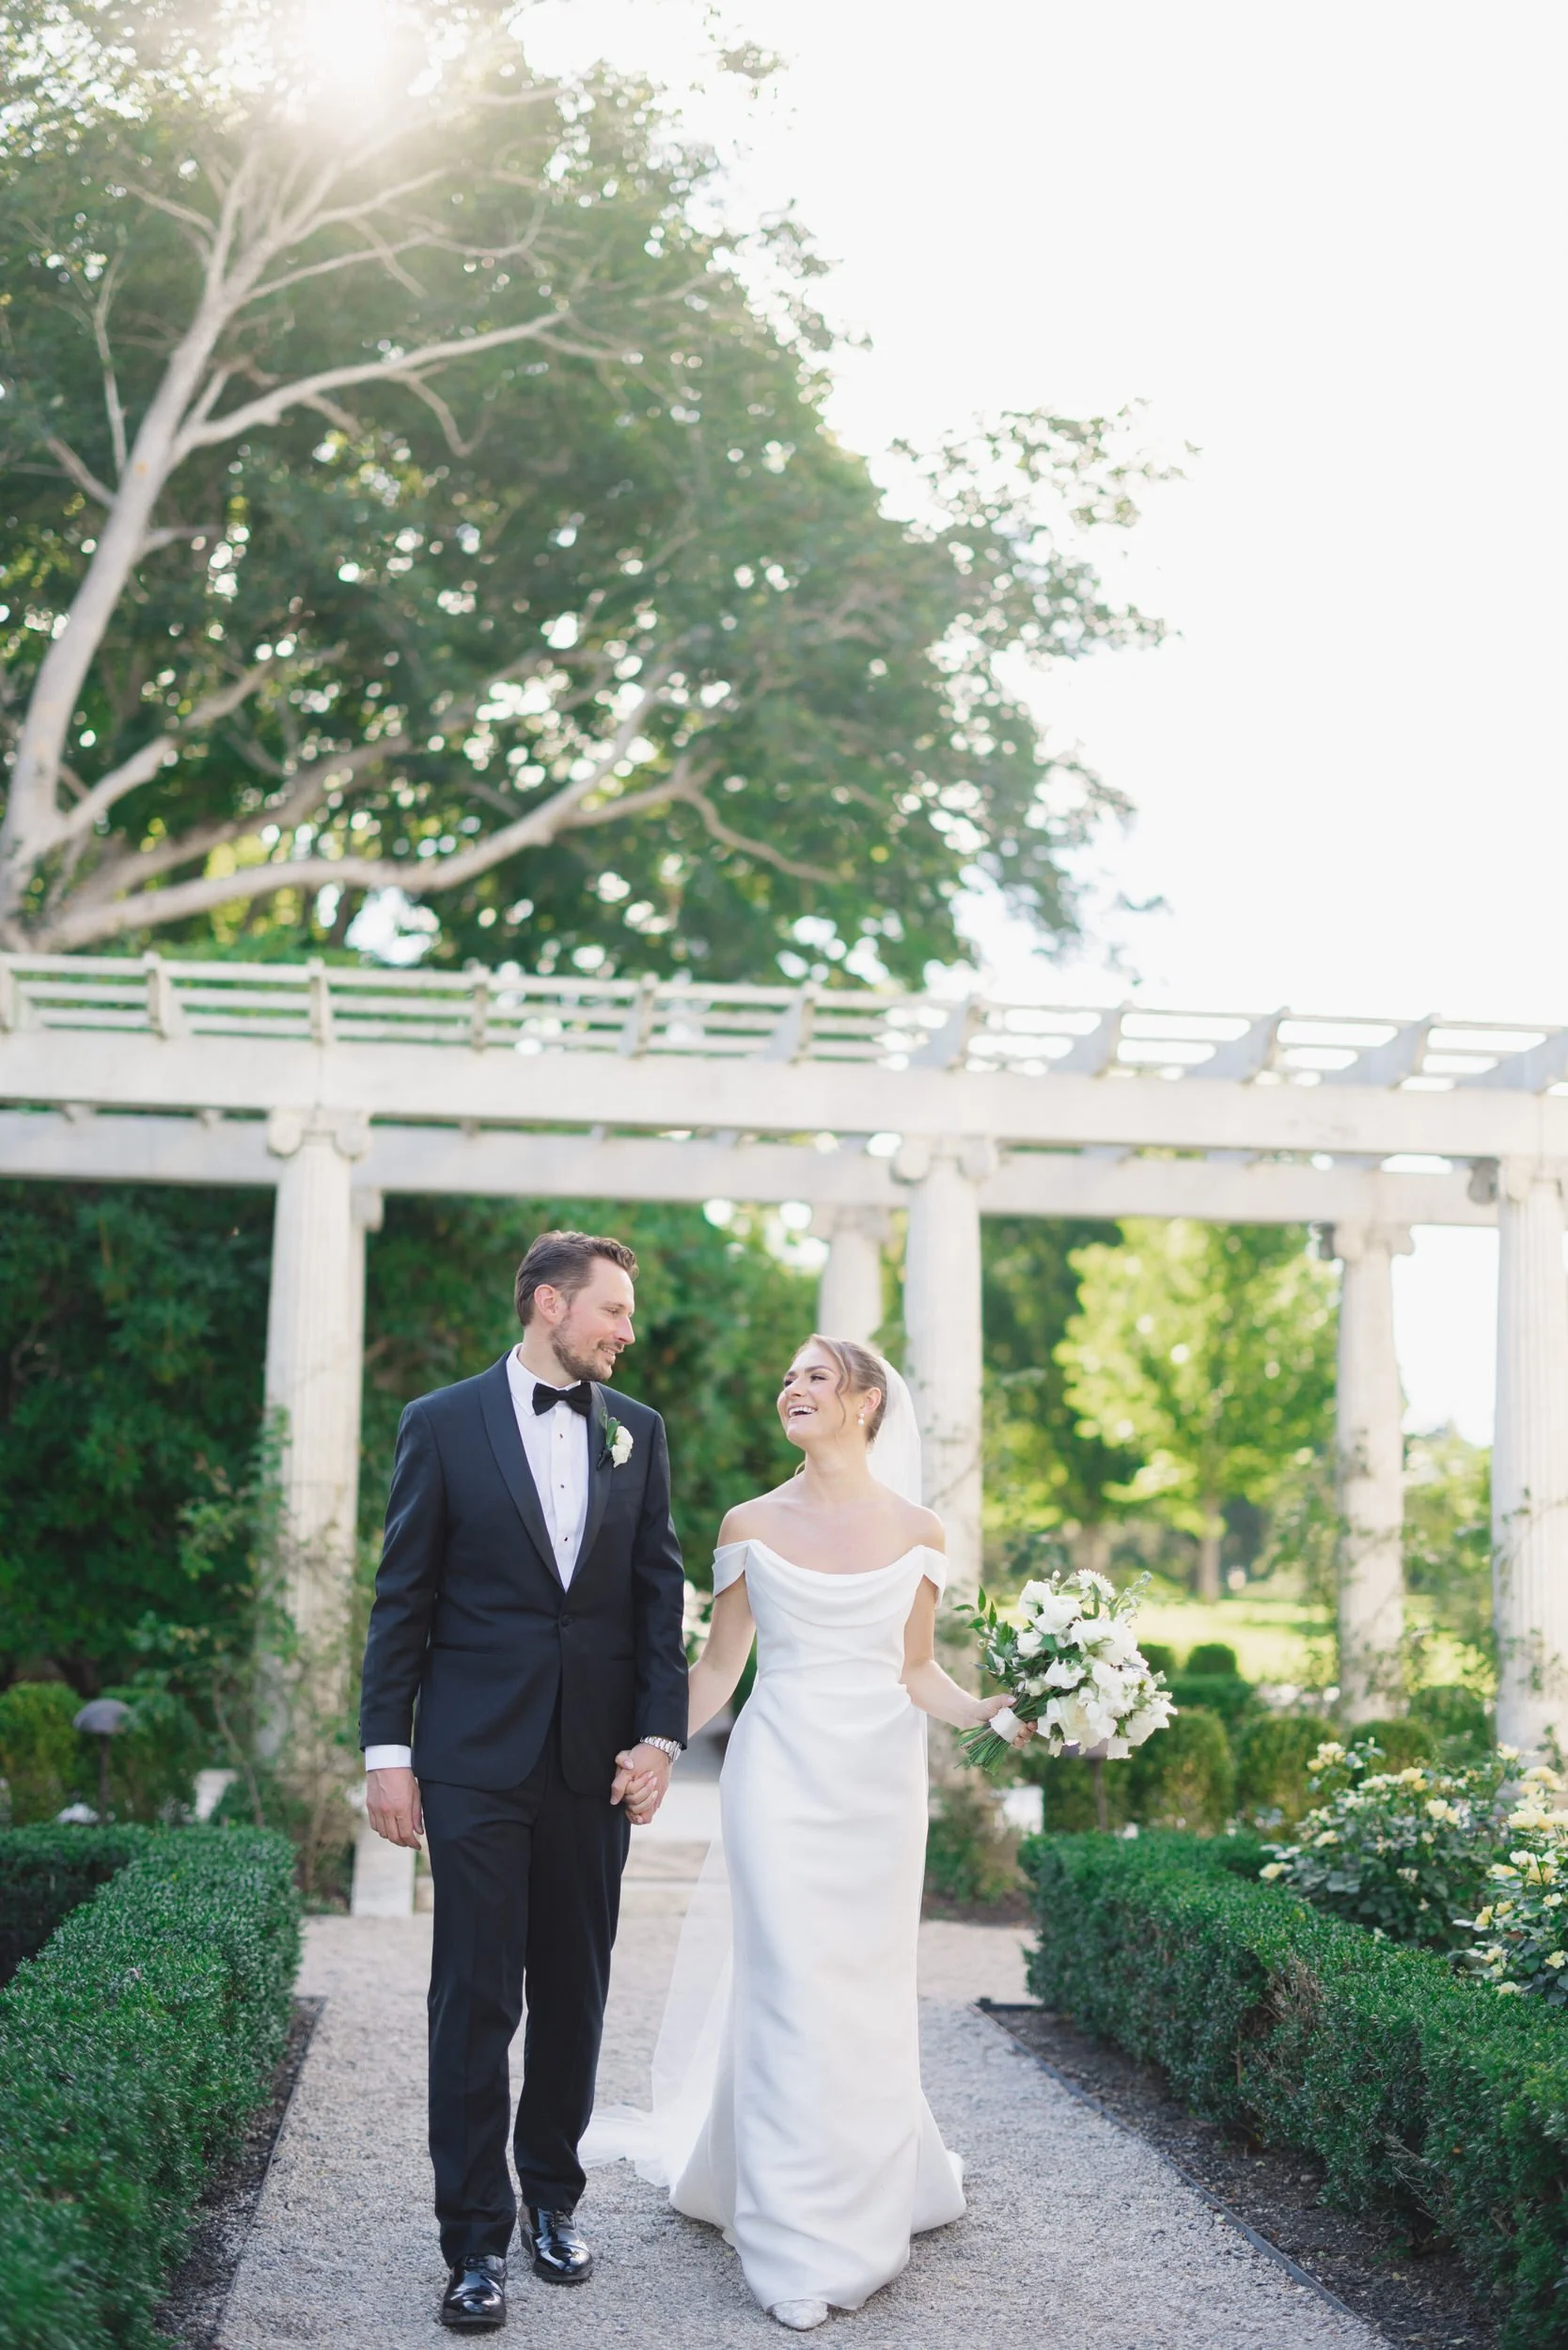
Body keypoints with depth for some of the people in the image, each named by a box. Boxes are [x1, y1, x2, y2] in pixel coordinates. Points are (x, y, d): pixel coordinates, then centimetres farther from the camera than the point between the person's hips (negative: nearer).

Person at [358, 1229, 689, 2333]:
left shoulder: (638, 1430, 7)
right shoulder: (443, 1424, -2)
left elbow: (660, 1591, 7)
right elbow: (402, 1599, -2)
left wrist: (660, 1734, -1)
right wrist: (387, 1750, -5)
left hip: (595, 1756, 3)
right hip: (475, 1755, -3)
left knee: (574, 1993, 12)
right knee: (475, 2000, -1)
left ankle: (553, 2196, 28)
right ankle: (477, 2238, 6)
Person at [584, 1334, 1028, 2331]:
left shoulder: (917, 1530, 3)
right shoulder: (752, 1525, 2)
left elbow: (916, 1668, 10)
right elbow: (719, 1667, 7)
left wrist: (982, 1710, -7)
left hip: (881, 1777, 1)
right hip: (781, 1771, -1)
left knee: (870, 1996, 8)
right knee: (792, 1993, -6)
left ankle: (874, 2199, 30)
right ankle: (800, 2250, 2)